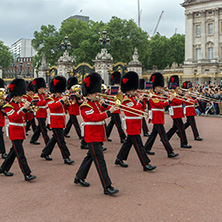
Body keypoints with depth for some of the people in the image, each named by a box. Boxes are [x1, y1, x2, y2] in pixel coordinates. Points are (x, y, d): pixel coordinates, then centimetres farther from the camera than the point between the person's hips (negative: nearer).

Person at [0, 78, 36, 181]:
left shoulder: (21, 105, 10)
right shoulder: (8, 106, -10)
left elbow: (28, 118, 7)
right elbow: (14, 117, -25)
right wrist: (24, 108, -30)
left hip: (21, 132, 8)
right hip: (15, 133, -8)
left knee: (14, 151, 17)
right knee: (20, 154, -10)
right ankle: (27, 174, -13)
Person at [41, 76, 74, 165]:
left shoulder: (61, 98, 14)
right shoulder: (51, 99, -8)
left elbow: (67, 108, 12)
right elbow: (53, 106, -27)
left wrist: (67, 103, -9)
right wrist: (62, 100, -27)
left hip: (61, 123, 8)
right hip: (56, 123, -8)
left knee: (55, 138, 17)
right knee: (61, 141, -8)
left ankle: (45, 153, 30)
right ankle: (66, 158, -8)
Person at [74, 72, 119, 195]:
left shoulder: (96, 103, 13)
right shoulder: (85, 106, -15)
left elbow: (103, 111, 17)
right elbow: (95, 117, -27)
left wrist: (112, 107, -1)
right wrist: (109, 112, -32)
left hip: (98, 135, 10)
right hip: (92, 136, -10)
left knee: (90, 156, 21)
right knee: (100, 160, -10)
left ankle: (79, 178, 36)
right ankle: (107, 187, -10)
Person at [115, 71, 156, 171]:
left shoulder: (133, 98, 14)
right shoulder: (126, 100, -15)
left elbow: (140, 107, 15)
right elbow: (135, 109, -26)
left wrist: (143, 99, 1)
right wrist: (140, 101, -14)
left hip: (135, 126, 10)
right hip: (132, 126, -10)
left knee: (128, 142, 17)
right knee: (139, 145, -10)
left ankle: (119, 159, 28)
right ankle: (146, 164, -10)